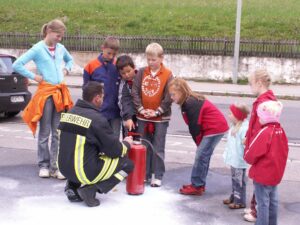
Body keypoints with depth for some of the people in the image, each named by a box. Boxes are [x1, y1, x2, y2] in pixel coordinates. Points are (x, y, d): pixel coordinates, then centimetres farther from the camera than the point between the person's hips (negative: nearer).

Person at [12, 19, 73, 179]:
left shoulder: (61, 48, 9)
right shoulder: (38, 49, -8)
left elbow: (70, 60, 31)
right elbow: (17, 65, -13)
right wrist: (34, 76, -10)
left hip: (60, 92, 5)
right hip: (45, 92, -5)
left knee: (58, 132, 5)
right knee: (45, 132, 3)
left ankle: (55, 166, 11)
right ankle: (44, 166, 15)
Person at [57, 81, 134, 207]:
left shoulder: (68, 113, 4)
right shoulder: (97, 119, -16)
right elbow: (115, 151, -10)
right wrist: (126, 144, 12)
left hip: (64, 167, 7)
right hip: (84, 172, -7)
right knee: (127, 164, 6)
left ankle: (73, 186, 14)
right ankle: (91, 189, -5)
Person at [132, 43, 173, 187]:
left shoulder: (167, 74, -6)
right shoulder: (142, 72, 2)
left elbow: (169, 97, -10)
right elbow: (135, 91, -1)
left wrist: (157, 112, -14)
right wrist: (141, 109, -11)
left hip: (160, 118, -3)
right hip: (142, 117, 4)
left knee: (158, 148, 4)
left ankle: (157, 176, 13)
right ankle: (144, 174, 23)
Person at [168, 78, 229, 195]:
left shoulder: (190, 103, -21)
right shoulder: (189, 101, 10)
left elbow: (194, 126, -18)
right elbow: (194, 124, 10)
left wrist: (199, 142, -5)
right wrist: (199, 142, 6)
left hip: (214, 129, -10)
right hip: (217, 127, 10)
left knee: (201, 156, -7)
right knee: (203, 156, 14)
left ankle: (196, 186, 0)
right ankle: (199, 184, 23)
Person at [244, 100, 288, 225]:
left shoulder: (264, 132, -22)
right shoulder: (281, 130, 2)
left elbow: (250, 156, -21)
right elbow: (283, 151, 11)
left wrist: (247, 151, -1)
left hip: (262, 175, -8)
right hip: (276, 173, 8)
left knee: (263, 203, 1)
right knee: (273, 201, 18)